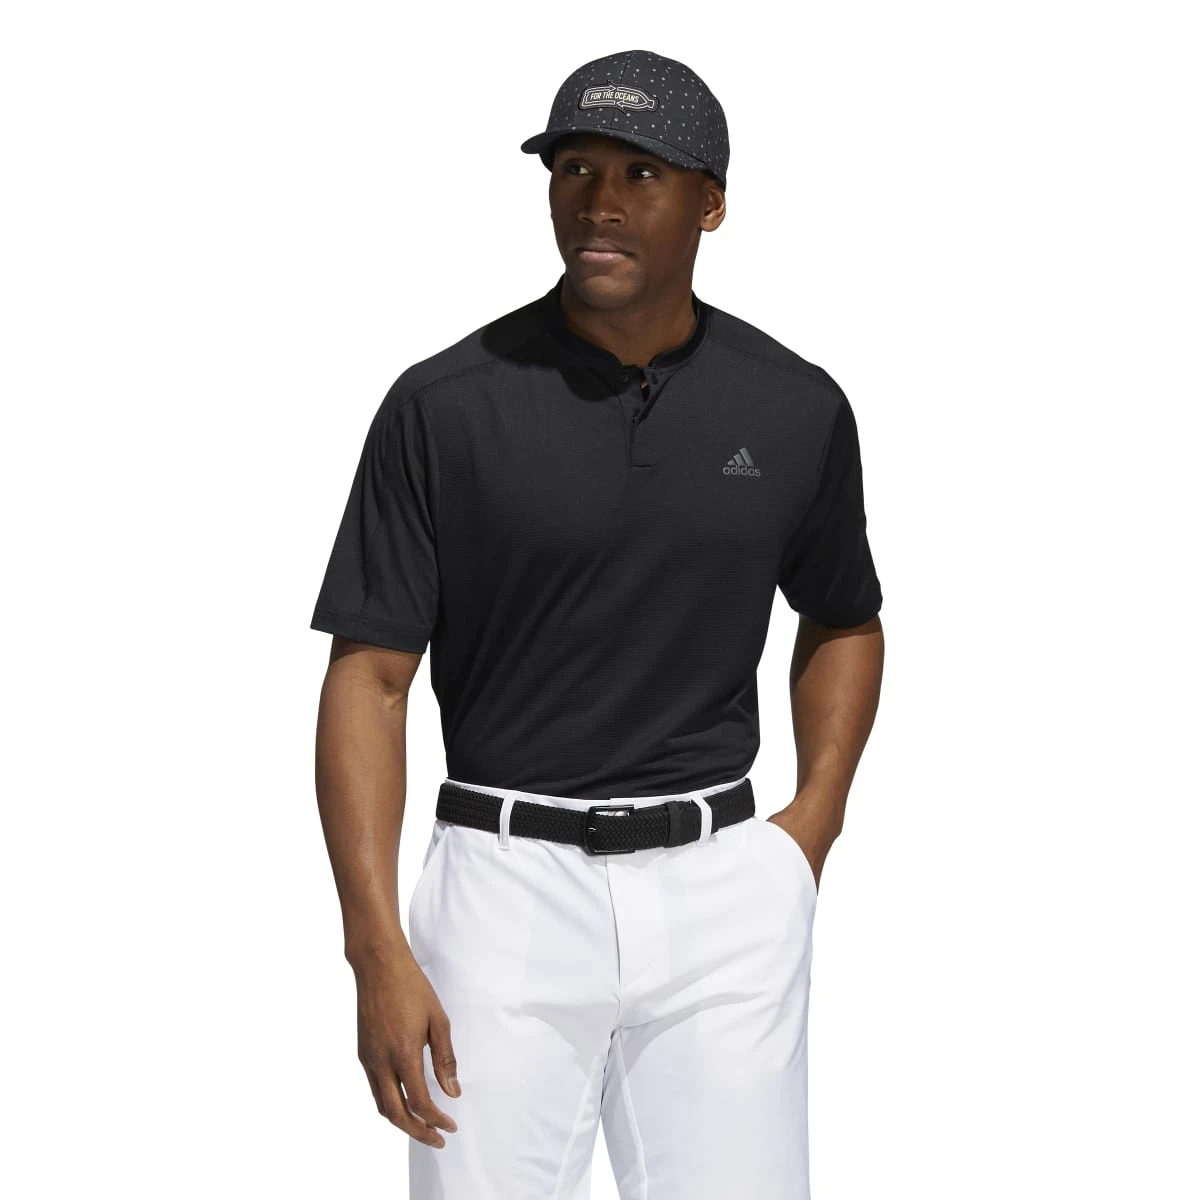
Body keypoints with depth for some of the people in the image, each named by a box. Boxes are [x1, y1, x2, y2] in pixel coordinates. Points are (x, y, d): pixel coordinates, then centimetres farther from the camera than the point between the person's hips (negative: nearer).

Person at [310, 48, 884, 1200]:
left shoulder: (797, 409, 3)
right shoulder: (443, 405, -6)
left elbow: (844, 624, 19)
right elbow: (368, 678, -5)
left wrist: (814, 819, 3)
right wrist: (378, 952, -13)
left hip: (722, 890, 2)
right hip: (508, 881, -2)